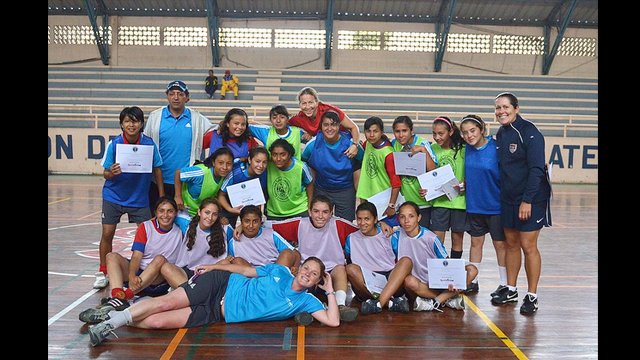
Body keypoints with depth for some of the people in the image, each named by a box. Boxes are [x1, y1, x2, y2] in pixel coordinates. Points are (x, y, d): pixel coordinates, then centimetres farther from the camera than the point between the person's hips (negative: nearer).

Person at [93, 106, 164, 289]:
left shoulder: (149, 144, -12)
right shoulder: (114, 144, -13)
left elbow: (157, 170, -1)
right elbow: (105, 173, -8)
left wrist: (162, 197, -1)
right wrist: (111, 173, -33)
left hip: (140, 198, 0)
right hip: (113, 196, 0)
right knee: (107, 233, -1)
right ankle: (103, 272, 16)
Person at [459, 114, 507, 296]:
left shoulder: (496, 147, -15)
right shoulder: (467, 149, 0)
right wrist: (464, 184, -2)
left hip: (496, 204, -5)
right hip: (474, 204, 5)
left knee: (500, 243, 8)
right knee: (476, 242, 14)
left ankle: (504, 284, 21)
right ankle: (473, 281, 25)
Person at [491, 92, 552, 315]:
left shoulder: (529, 132, -13)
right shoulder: (501, 134, 9)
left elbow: (536, 169, -18)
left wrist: (527, 200, -21)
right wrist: (500, 194, 10)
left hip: (531, 198, -7)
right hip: (508, 198, 7)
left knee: (528, 246, -4)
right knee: (511, 243, 13)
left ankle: (532, 296, 8)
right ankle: (510, 290, 25)